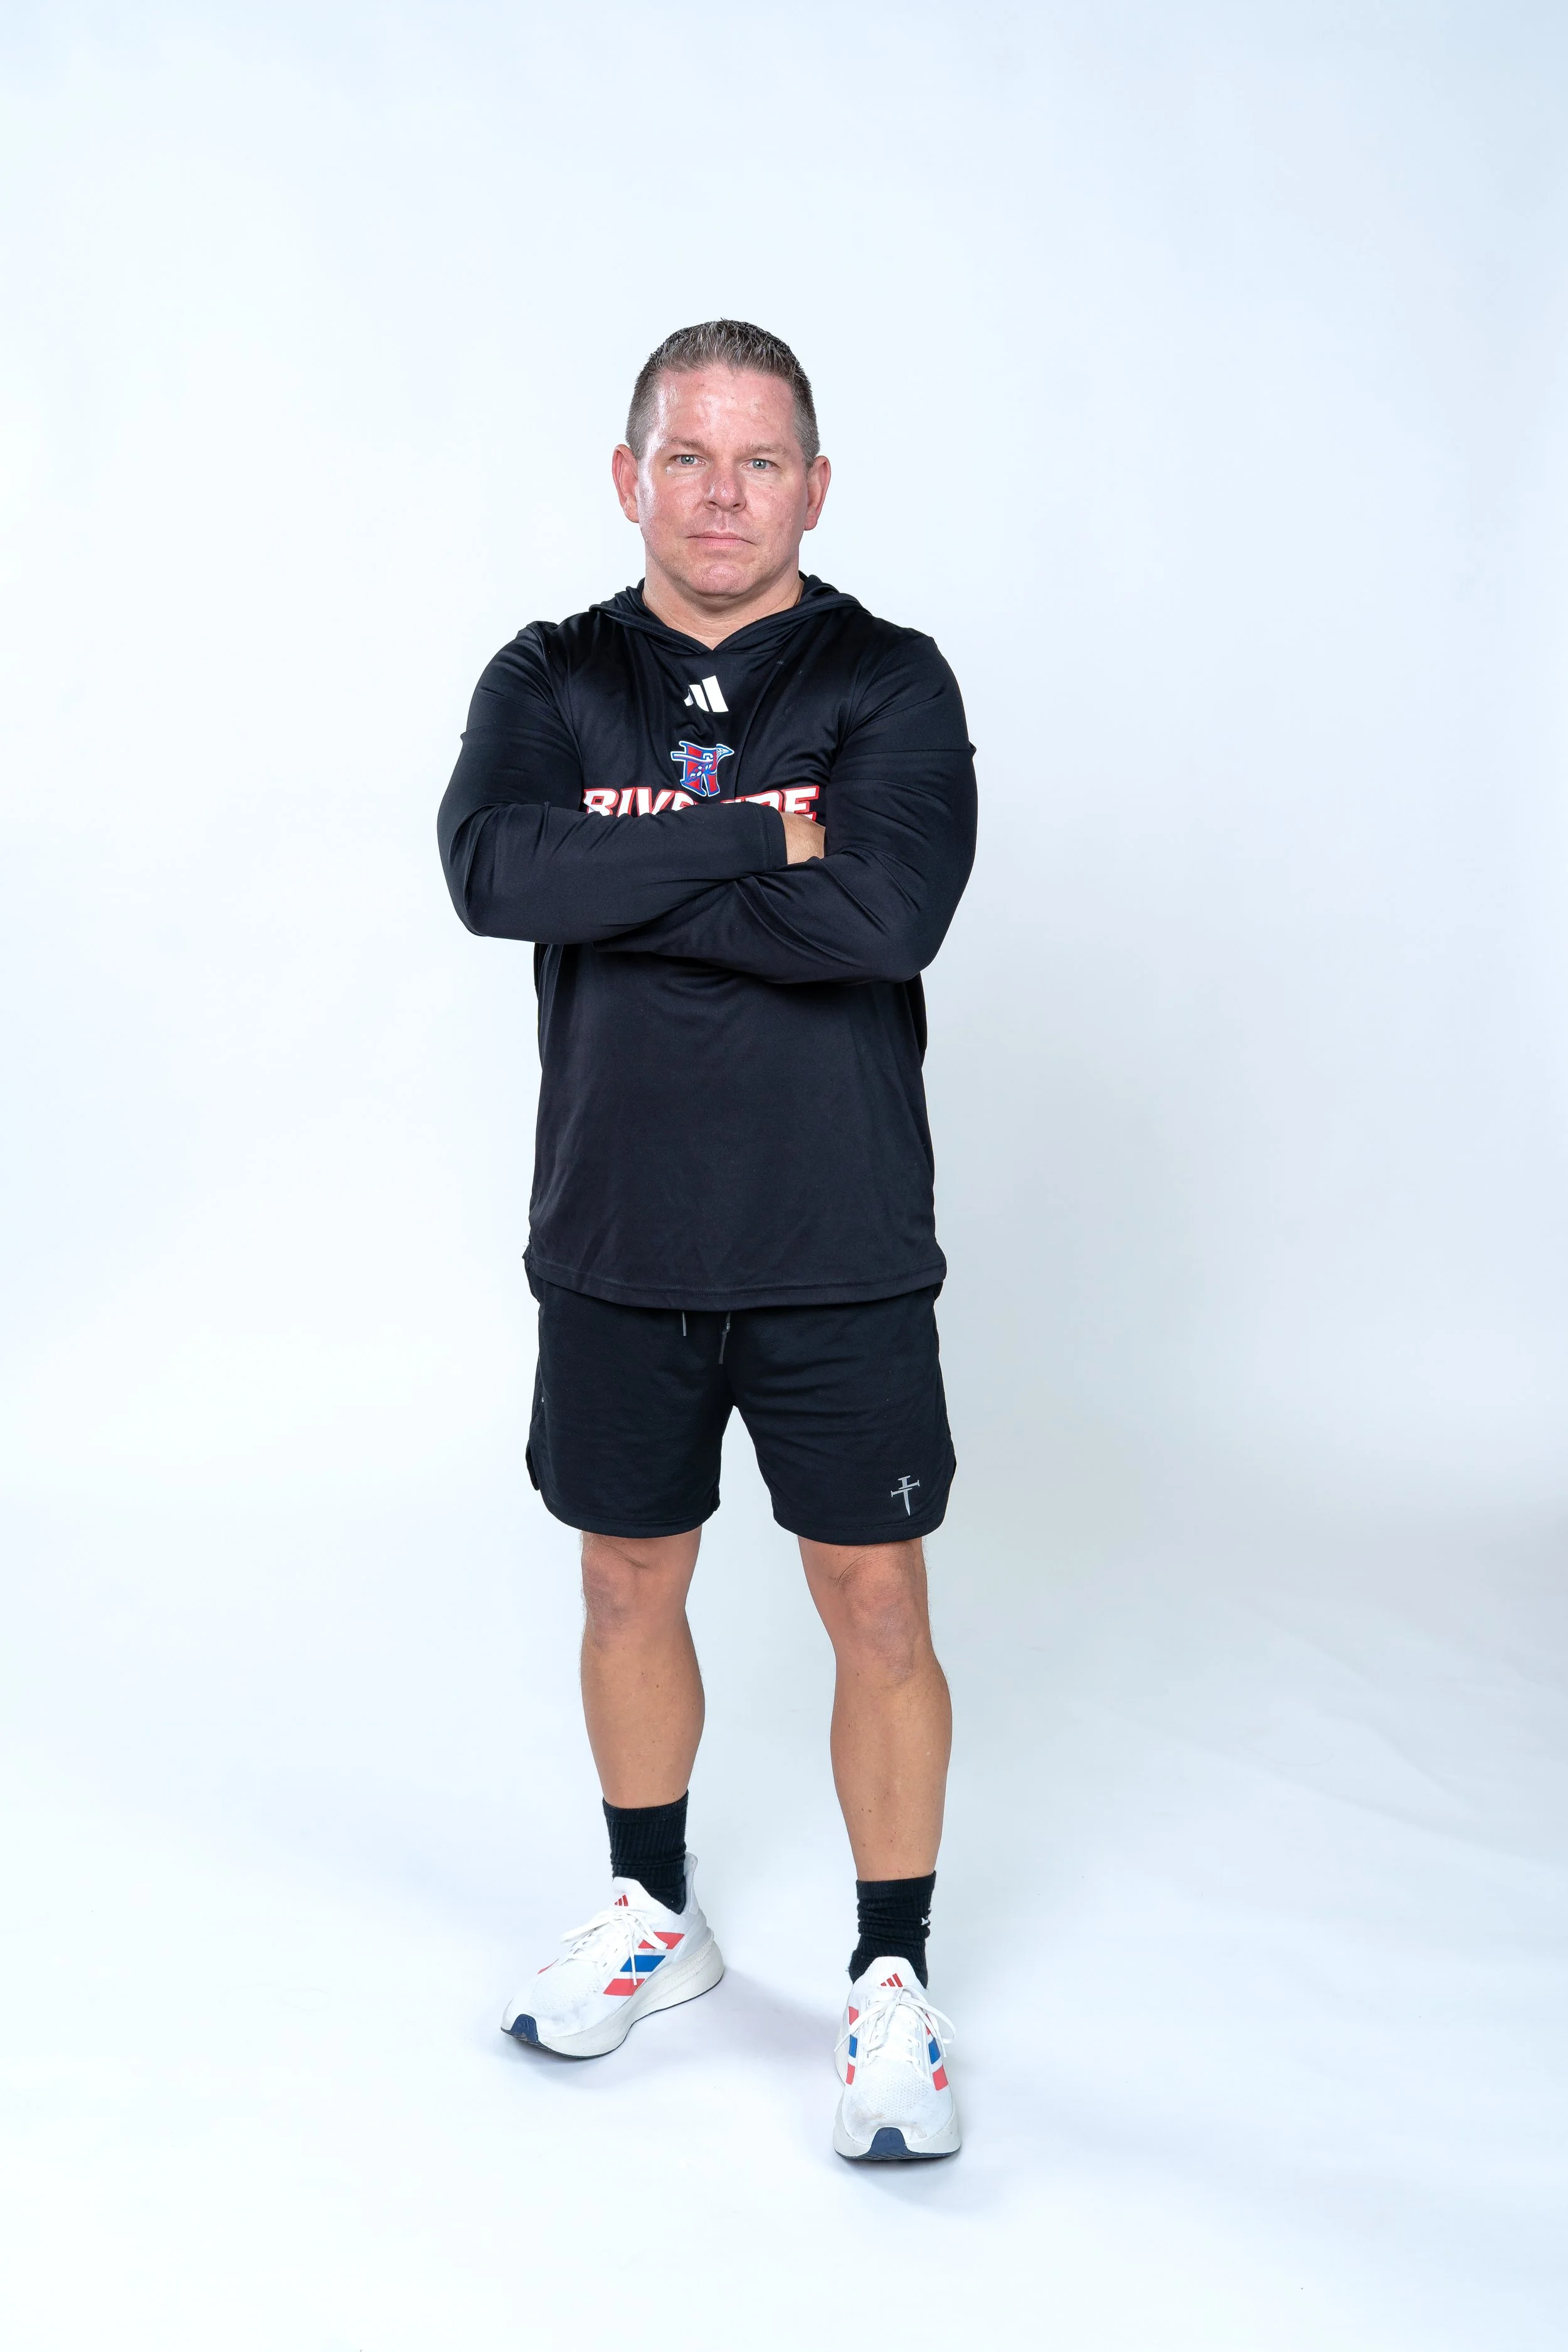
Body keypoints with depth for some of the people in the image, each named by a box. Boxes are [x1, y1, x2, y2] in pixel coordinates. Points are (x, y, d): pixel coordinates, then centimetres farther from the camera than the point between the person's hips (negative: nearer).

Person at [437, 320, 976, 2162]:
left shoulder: (890, 683, -4)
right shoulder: (549, 681, 3)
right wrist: (752, 842, -20)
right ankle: (654, 1919, 38)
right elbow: (491, 868, -17)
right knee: (629, 1587, 16)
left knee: (877, 1609, 3)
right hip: (614, 1243, 3)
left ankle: (891, 1978, 21)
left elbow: (888, 907, -23)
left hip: (839, 1250, -2)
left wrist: (622, 878, -17)